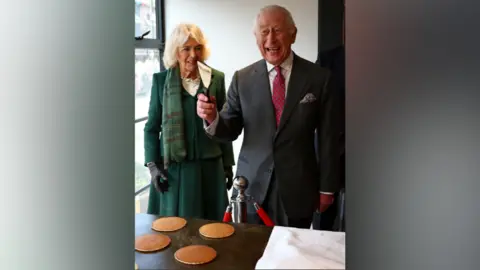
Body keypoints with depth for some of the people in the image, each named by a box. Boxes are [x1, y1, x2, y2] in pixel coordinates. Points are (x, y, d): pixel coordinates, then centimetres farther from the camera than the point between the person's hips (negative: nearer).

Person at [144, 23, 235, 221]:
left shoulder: (216, 78, 1)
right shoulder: (161, 80, -1)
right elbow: (152, 127, 3)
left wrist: (228, 164, 6)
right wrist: (152, 164, -5)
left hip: (209, 166, 1)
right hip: (173, 167, -1)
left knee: (210, 224, 9)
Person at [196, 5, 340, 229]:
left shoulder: (318, 77, -4)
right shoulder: (242, 78, -1)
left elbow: (328, 137, 0)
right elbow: (230, 132, 0)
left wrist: (326, 188, 3)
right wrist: (212, 117, -22)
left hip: (298, 187, -1)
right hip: (251, 186, 1)